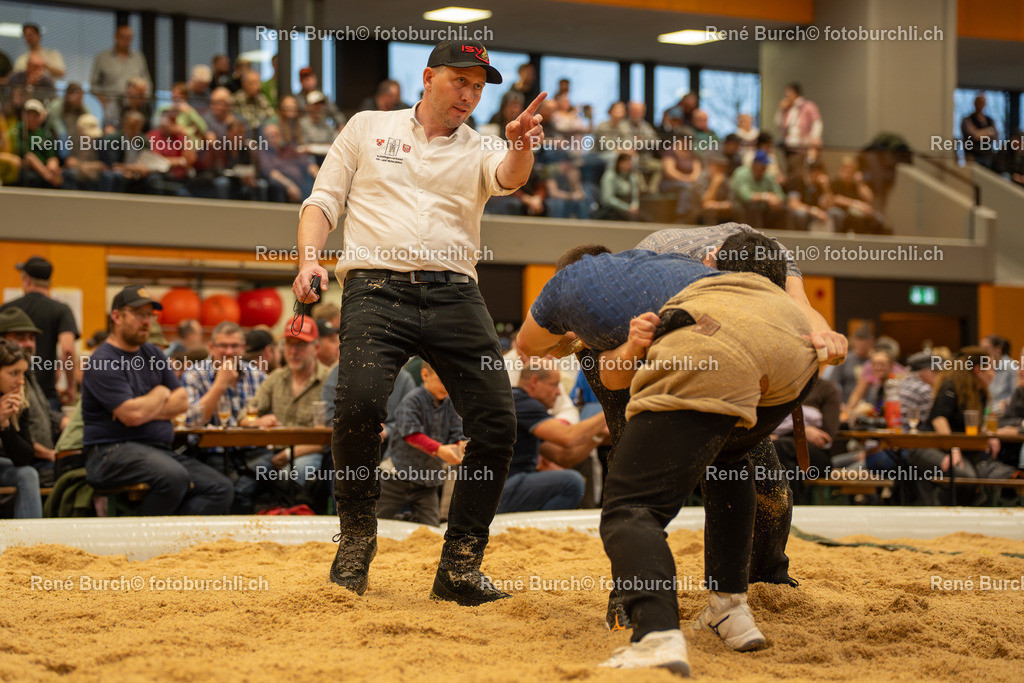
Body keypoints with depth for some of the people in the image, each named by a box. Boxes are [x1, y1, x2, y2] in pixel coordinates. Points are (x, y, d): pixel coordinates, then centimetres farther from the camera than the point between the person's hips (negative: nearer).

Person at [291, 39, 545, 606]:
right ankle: (356, 541, -2)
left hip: (453, 295, 2)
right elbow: (323, 201, 15)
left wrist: (521, 146, -30)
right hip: (376, 287, -2)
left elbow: (509, 177, -6)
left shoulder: (479, 150, 17)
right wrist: (309, 259, -4)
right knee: (359, 405, -25)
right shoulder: (368, 128, 18)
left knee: (496, 419, -11)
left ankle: (459, 568, 1)